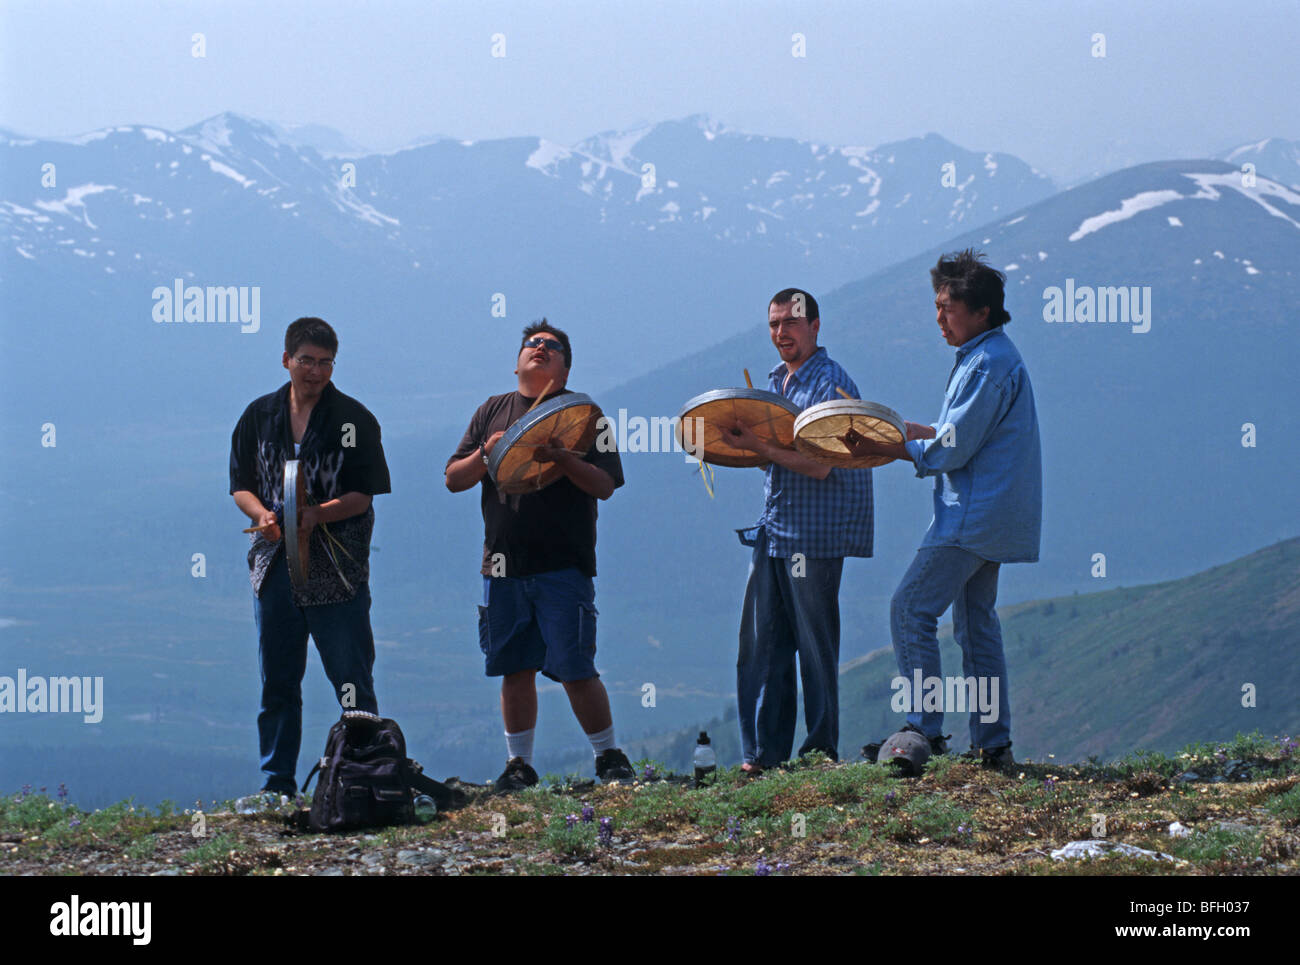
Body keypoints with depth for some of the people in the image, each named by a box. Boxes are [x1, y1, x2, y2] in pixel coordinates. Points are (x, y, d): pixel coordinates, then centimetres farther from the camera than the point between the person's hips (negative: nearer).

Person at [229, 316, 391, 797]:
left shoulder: (353, 419, -1)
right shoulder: (259, 415, 10)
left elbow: (365, 493, -4)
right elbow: (241, 484, 12)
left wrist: (319, 514, -21)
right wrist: (262, 514, -9)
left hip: (337, 570, -4)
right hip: (273, 562, 4)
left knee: (352, 681, -4)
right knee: (276, 681, 9)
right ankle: (277, 782, 16)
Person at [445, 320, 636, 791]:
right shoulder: (492, 412, 14)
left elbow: (605, 485, -6)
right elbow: (453, 479, 10)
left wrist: (559, 458, -21)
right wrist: (486, 455, -9)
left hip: (564, 566, -3)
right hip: (505, 565, 3)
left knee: (575, 670, -7)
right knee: (515, 668, 5)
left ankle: (609, 756, 7)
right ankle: (519, 764, 15)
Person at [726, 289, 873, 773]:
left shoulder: (831, 384, -11)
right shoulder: (776, 381, 16)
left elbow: (819, 465, -19)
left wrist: (760, 446, -21)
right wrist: (746, 443, 4)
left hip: (814, 537, -8)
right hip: (772, 530, 8)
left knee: (815, 647, -1)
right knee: (760, 645, 4)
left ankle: (822, 751, 7)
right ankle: (762, 754, 7)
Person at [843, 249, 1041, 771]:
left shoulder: (988, 364, -16)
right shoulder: (991, 357, 17)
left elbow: (953, 450, -18)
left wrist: (891, 450, -9)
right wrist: (907, 430, 12)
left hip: (973, 515, -10)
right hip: (992, 520, 10)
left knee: (911, 610, -10)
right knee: (976, 623, 11)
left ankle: (925, 728, -11)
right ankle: (992, 743, 12)